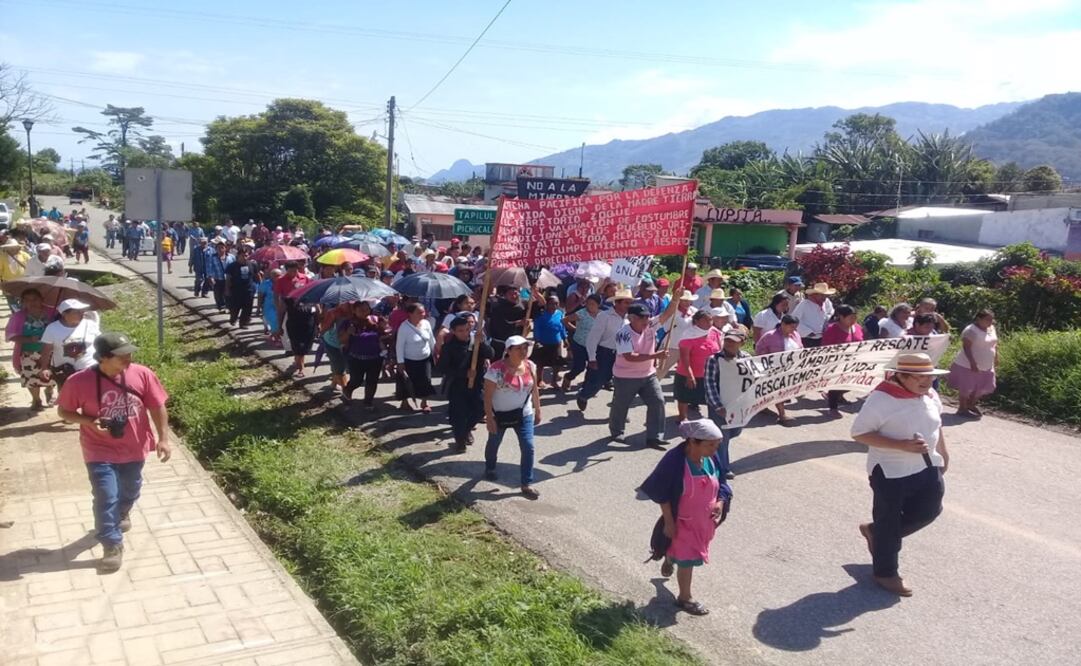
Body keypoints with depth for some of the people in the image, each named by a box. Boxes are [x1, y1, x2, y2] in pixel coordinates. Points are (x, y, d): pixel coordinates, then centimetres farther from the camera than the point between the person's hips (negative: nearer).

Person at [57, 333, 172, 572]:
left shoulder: (142, 374, -15)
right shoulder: (79, 382, -19)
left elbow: (157, 406, -5)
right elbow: (63, 411, -5)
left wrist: (163, 438, -7)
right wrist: (88, 421, -23)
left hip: (134, 449, 3)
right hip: (100, 451, -3)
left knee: (129, 492, 24)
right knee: (106, 498, -5)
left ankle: (122, 514, 56)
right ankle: (112, 545, 12)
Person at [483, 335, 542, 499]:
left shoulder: (530, 366, -7)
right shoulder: (496, 369, -23)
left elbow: (534, 390, 5)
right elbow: (488, 396, -19)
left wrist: (537, 411, 9)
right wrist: (489, 418, -20)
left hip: (524, 414, 3)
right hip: (500, 415, -3)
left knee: (528, 447, -7)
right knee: (494, 443, 20)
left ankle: (527, 484, 3)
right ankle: (489, 469, 50)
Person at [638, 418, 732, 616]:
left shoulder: (713, 459, -12)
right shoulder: (675, 460, -29)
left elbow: (721, 483, 4)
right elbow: (662, 494, -20)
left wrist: (720, 502, -14)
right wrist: (669, 521, -17)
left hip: (705, 519, 6)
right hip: (683, 520, -6)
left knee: (694, 552, 29)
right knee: (687, 559, 8)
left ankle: (669, 559, 62)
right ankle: (685, 598, 33)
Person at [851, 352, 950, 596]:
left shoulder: (929, 394, -1)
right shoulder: (881, 399, -24)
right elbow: (859, 432, -23)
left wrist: (943, 452, 22)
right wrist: (902, 445, -28)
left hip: (926, 467, 8)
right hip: (891, 471, -7)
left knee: (929, 510, 17)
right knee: (888, 521, 7)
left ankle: (875, 531, 36)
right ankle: (885, 573, 27)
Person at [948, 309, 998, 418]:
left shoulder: (991, 328, 6)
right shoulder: (971, 330, -20)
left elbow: (994, 344, 18)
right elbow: (966, 347, -24)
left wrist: (996, 359, 16)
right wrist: (972, 362, -28)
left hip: (986, 366, 9)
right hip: (968, 366, -9)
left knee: (983, 388, 13)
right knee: (966, 388, 0)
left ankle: (971, 405, 31)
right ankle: (962, 409, 11)